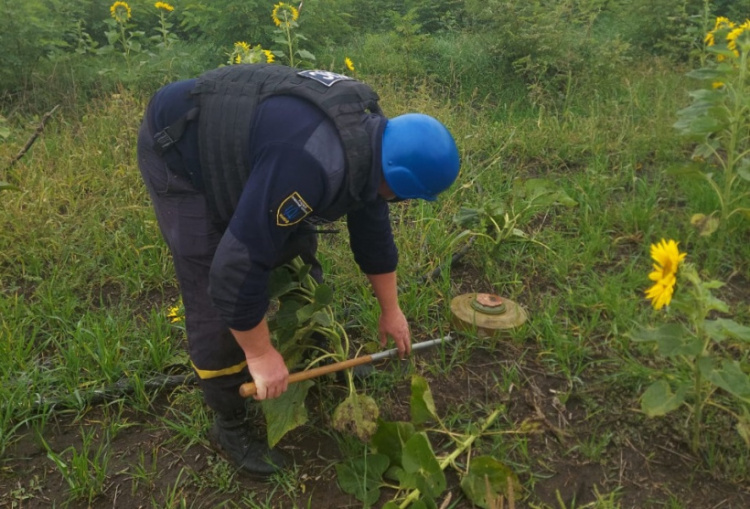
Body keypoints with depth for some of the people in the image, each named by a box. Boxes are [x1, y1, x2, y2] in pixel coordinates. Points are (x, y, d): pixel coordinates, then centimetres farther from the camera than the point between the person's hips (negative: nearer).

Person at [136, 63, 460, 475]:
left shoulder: (370, 138, -8)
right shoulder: (313, 165, -39)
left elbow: (372, 230, 6)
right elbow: (238, 266, -37)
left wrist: (390, 310, 14)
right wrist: (260, 354, -23)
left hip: (234, 139, 9)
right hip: (178, 152, -8)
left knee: (296, 255, 13)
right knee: (214, 301, -8)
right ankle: (229, 427, 11)